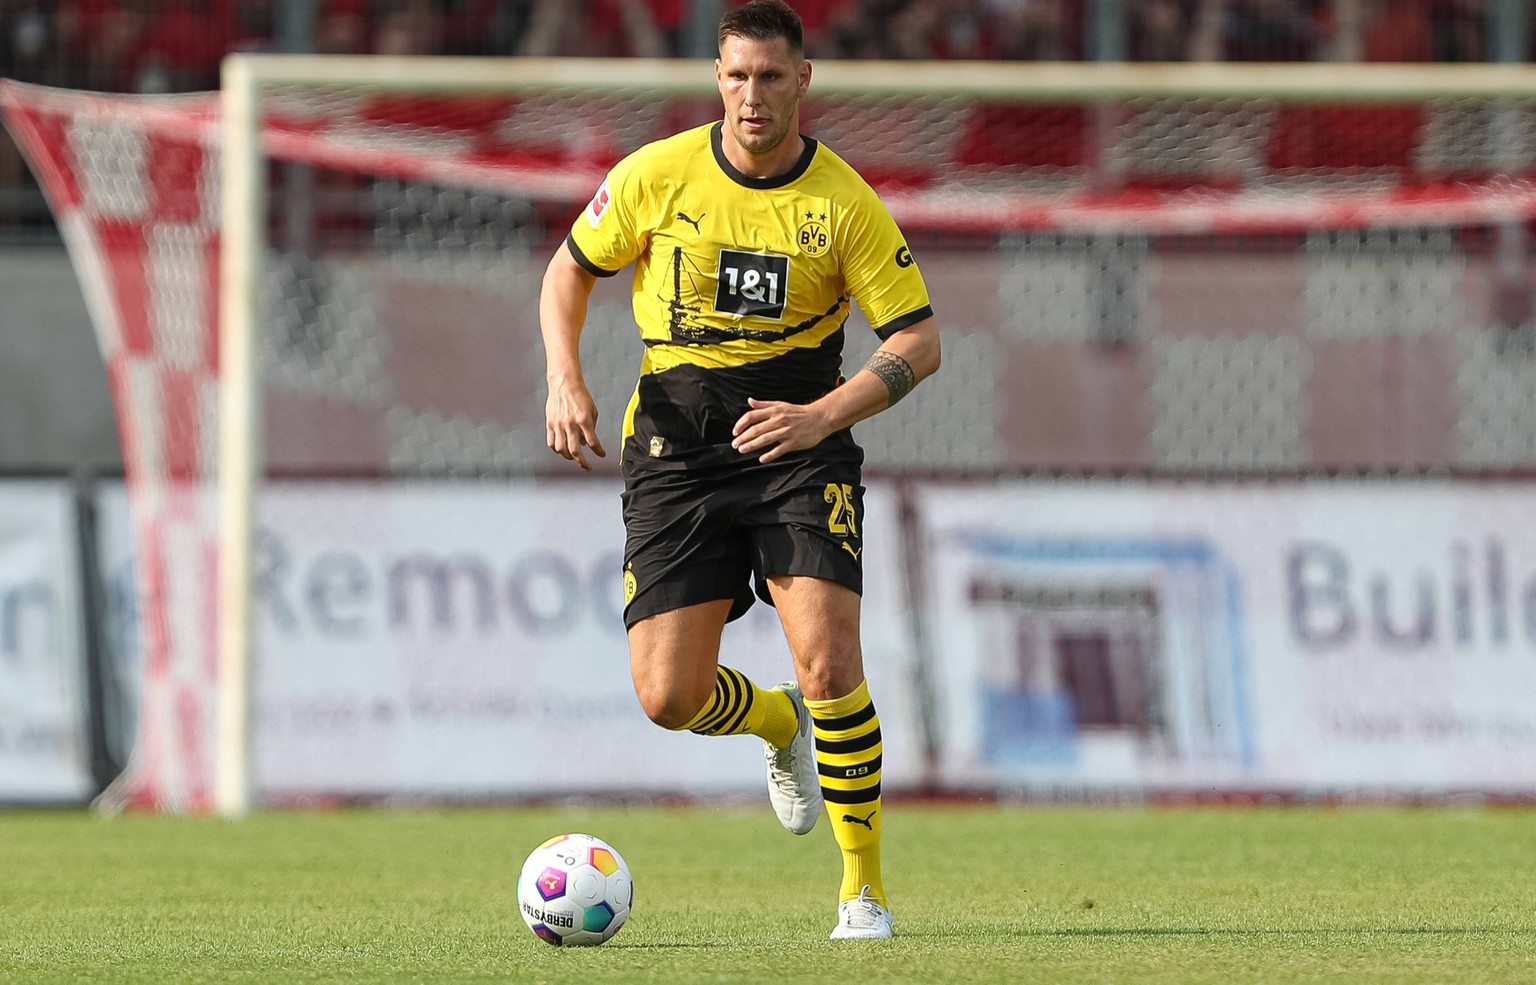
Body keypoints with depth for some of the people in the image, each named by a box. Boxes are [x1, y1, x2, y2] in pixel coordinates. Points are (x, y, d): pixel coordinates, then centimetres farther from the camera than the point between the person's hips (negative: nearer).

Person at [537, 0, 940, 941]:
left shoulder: (845, 202, -7)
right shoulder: (658, 175, -4)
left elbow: (919, 340, -5)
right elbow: (570, 270, 11)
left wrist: (823, 415, -20)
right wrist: (566, 380, -6)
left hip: (801, 444, -2)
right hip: (676, 446, 2)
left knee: (828, 660, -20)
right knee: (669, 695, -7)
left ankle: (866, 889, -4)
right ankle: (780, 726, 30)